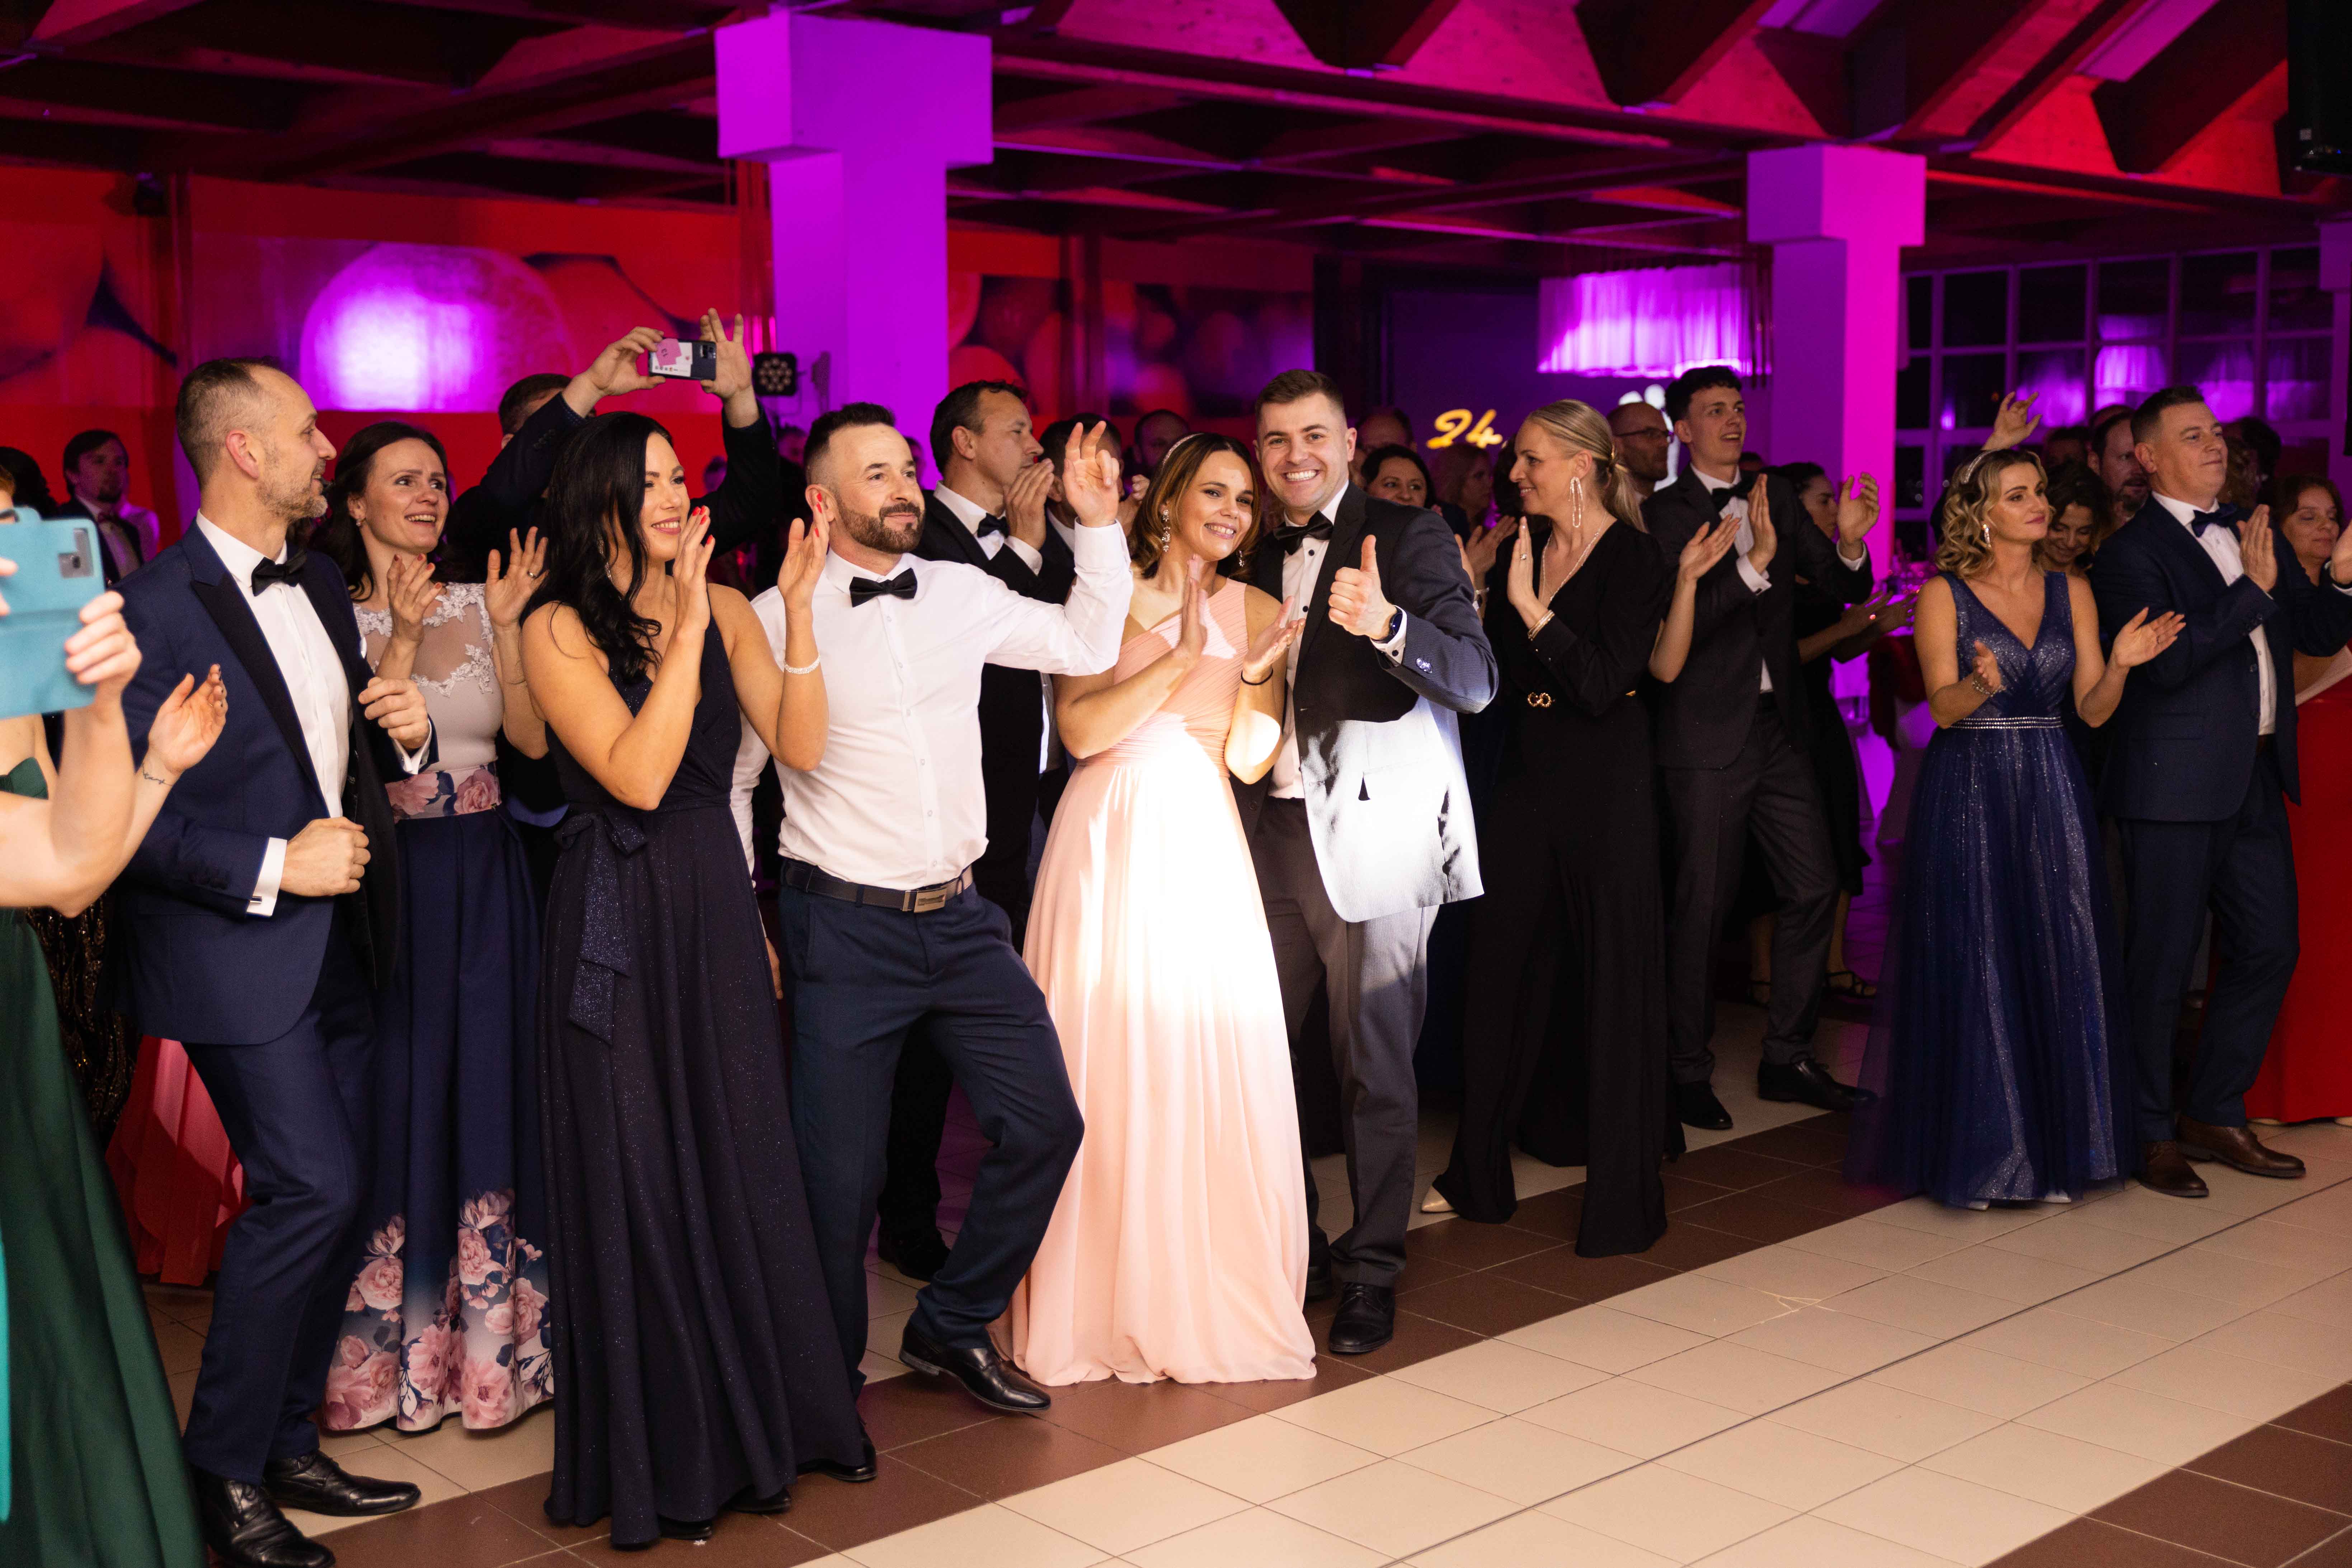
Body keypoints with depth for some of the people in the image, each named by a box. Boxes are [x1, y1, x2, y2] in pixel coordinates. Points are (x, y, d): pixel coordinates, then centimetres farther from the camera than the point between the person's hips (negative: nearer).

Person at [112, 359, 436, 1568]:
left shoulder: (320, 586, 11)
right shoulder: (158, 605, -15)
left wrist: (407, 732, 0)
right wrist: (271, 867, -22)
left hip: (339, 942, 8)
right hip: (240, 949, -8)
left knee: (332, 1202, 11)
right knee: (312, 1189, -12)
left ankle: (287, 1446, 26)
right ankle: (223, 1468, 5)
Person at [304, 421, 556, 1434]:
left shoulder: (475, 605, 7)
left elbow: (533, 736, -1)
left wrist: (507, 625, -8)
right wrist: (401, 639, -18)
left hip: (483, 879, 3)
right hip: (386, 880, -3)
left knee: (485, 1101, 6)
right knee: (397, 1102, 3)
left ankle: (485, 1343, 18)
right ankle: (388, 1351, 17)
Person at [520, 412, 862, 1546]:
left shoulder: (725, 607, 4)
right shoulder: (559, 630, -9)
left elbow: (800, 746, -5)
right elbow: (636, 776, -20)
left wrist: (796, 609, -15)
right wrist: (687, 626, -22)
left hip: (717, 910, 4)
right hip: (618, 925, -4)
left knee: (741, 1166, 12)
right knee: (639, 1184, 5)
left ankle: (753, 1421, 30)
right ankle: (658, 1457, 21)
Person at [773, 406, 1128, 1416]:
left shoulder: (962, 594, 7)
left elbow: (1087, 645, 15)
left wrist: (1099, 524, 6)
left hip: (959, 916, 5)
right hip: (843, 927, -5)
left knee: (1043, 1122, 4)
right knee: (841, 1174, 1)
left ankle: (950, 1330, 24)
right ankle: (829, 1382, 23)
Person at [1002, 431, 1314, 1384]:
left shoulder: (1255, 610, 9)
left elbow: (1250, 759, 1)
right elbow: (1080, 731, -9)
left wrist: (1258, 669, -14)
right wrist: (1180, 658, -15)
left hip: (1202, 851, 2)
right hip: (1109, 845, -2)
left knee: (1217, 1068, -2)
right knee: (1107, 1068, 0)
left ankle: (1215, 1299, 13)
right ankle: (1106, 1299, 14)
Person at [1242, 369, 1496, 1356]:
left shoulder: (1409, 536, -4)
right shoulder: (1257, 558, 14)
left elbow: (1476, 681, -17)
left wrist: (1387, 624, -34)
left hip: (1373, 831, -5)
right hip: (1272, 832, 6)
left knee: (1376, 1065, 2)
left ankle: (1372, 1274, 14)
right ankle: (1293, 1249, 25)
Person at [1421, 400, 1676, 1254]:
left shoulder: (1634, 558, -10)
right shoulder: (1527, 544, 8)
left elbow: (1603, 686, -20)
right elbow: (1495, 669, 10)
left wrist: (1533, 608, -23)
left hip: (1605, 783, -6)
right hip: (1528, 774, 6)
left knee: (1612, 973, 1)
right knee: (1502, 964, 9)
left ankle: (1624, 1190, 11)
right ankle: (1478, 1172, 20)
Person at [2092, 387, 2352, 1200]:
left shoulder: (2252, 535, 14)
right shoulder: (2132, 551, -8)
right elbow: (2165, 662, -20)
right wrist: (2253, 591, -19)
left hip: (2256, 780, 8)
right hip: (2178, 784, -8)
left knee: (2268, 949, 12)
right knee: (2161, 961, 1)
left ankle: (2215, 1114, 27)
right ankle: (2151, 1133, 13)